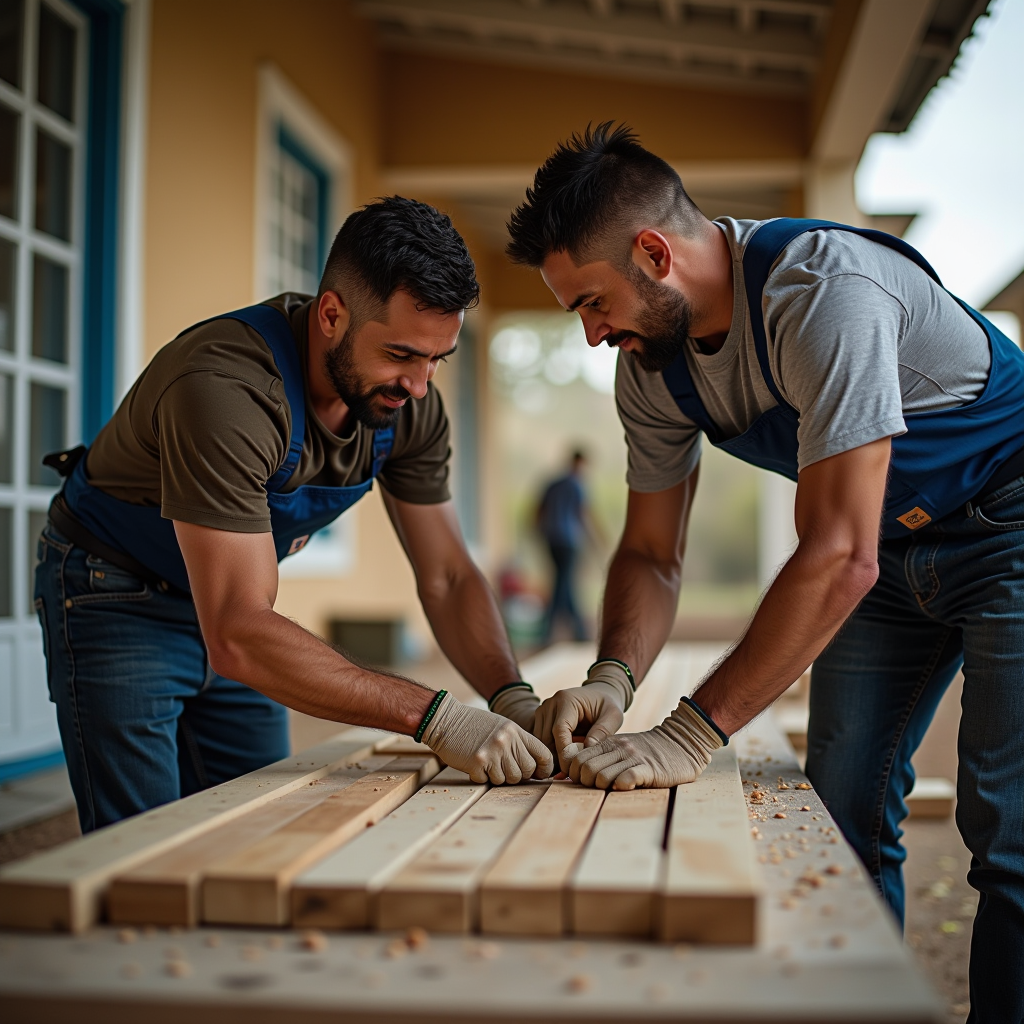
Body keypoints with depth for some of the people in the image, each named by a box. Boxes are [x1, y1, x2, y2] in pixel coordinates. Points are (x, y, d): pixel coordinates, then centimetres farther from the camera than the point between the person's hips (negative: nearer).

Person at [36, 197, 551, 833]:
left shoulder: (411, 404, -15)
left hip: (236, 598, 6)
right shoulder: (225, 387, -37)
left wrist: (513, 698, -25)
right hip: (117, 601, -6)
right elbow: (237, 636, -41)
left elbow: (448, 577, -8)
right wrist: (433, 716, -45)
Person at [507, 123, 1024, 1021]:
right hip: (888, 548, 7)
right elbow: (652, 553, -1)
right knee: (842, 813, 4)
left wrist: (693, 734, -37)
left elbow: (839, 557, -37)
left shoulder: (824, 290, -33)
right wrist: (614, 677, -21)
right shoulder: (651, 368, -9)